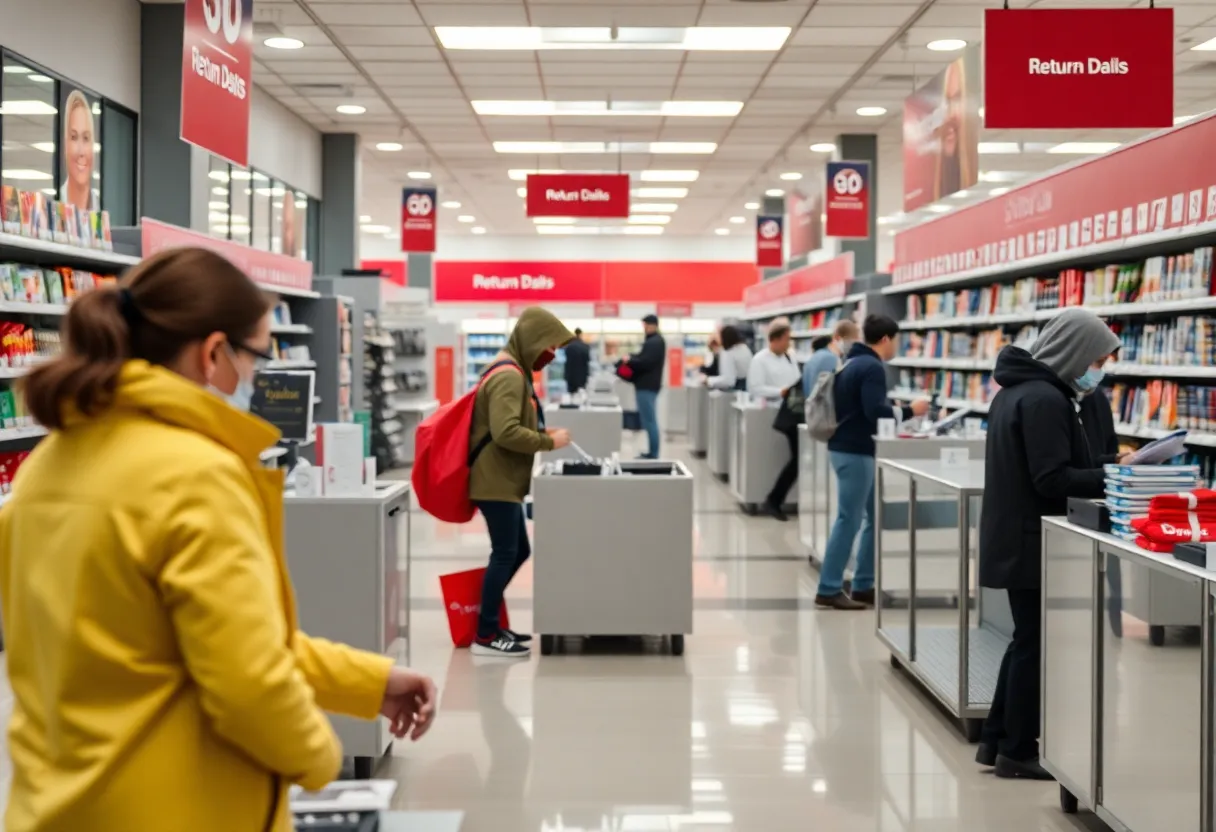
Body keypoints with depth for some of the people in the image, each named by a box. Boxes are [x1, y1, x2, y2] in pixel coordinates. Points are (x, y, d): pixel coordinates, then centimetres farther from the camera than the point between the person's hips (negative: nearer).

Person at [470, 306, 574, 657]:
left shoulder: (513, 372, 16)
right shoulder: (509, 376, -18)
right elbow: (505, 432, -28)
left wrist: (543, 433, 6)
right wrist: (548, 442, -18)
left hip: (502, 481, 11)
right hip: (497, 482, -11)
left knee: (517, 552, 15)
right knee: (505, 554, -7)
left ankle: (489, 622, 22)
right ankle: (485, 636, -2)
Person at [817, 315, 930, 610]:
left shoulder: (853, 362, 15)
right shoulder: (872, 367, -15)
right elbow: (875, 412, -23)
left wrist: (897, 412, 15)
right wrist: (909, 411, -10)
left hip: (848, 447, 10)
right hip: (855, 452, -10)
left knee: (875, 518, 13)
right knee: (849, 521, -7)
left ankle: (864, 586, 16)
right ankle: (828, 591, -4)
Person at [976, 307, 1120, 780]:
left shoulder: (1016, 389, 13)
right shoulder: (1045, 398, -19)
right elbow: (1052, 479, -23)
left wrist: (1103, 473, 11)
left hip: (1012, 536, 10)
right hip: (1031, 539, -10)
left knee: (1026, 639, 18)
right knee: (1035, 643, 1)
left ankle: (997, 740, 23)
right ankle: (1018, 751, 10)